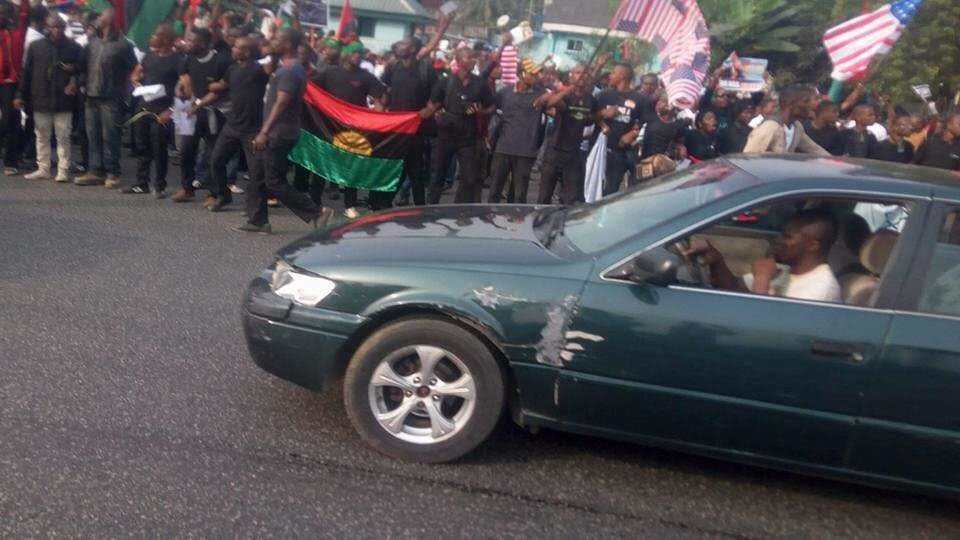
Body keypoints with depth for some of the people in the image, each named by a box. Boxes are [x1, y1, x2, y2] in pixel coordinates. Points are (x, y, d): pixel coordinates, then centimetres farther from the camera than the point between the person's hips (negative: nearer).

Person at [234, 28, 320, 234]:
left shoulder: (290, 71, -18)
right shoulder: (286, 67, 15)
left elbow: (281, 103, -26)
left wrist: (264, 132, -30)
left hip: (279, 134, -10)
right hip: (275, 133, 10)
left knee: (274, 182, -6)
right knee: (258, 175, 12)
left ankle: (315, 215, -2)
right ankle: (257, 221, 18)